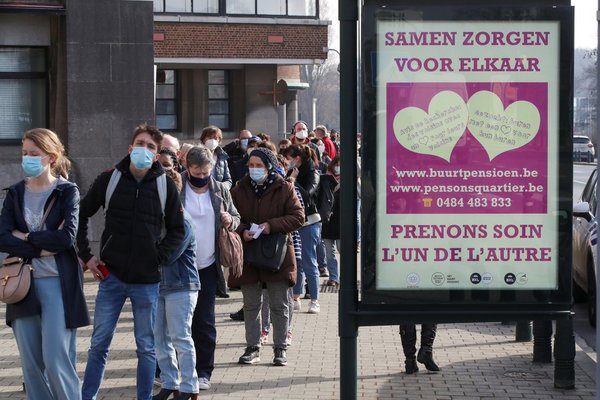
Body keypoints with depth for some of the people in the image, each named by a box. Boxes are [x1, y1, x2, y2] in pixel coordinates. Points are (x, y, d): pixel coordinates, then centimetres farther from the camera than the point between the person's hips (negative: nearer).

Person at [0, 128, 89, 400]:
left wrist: (26, 237, -9)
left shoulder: (67, 191, -2)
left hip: (59, 283, -4)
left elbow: (68, 236, -16)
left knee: (56, 361, -8)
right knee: (31, 364, 7)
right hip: (24, 283, 4)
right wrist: (44, 247, -14)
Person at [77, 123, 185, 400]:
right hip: (111, 276, 0)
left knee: (146, 347, 8)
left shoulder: (166, 186, -1)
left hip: (147, 280, 0)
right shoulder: (109, 179, 0)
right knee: (99, 344, 6)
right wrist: (86, 255, 2)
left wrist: (160, 258, -7)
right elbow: (81, 216, 9)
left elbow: (177, 229, 5)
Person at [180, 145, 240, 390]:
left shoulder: (220, 191, 5)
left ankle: (203, 371, 12)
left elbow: (236, 220, 14)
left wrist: (230, 221, -9)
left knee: (204, 322, 4)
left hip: (207, 267, 2)